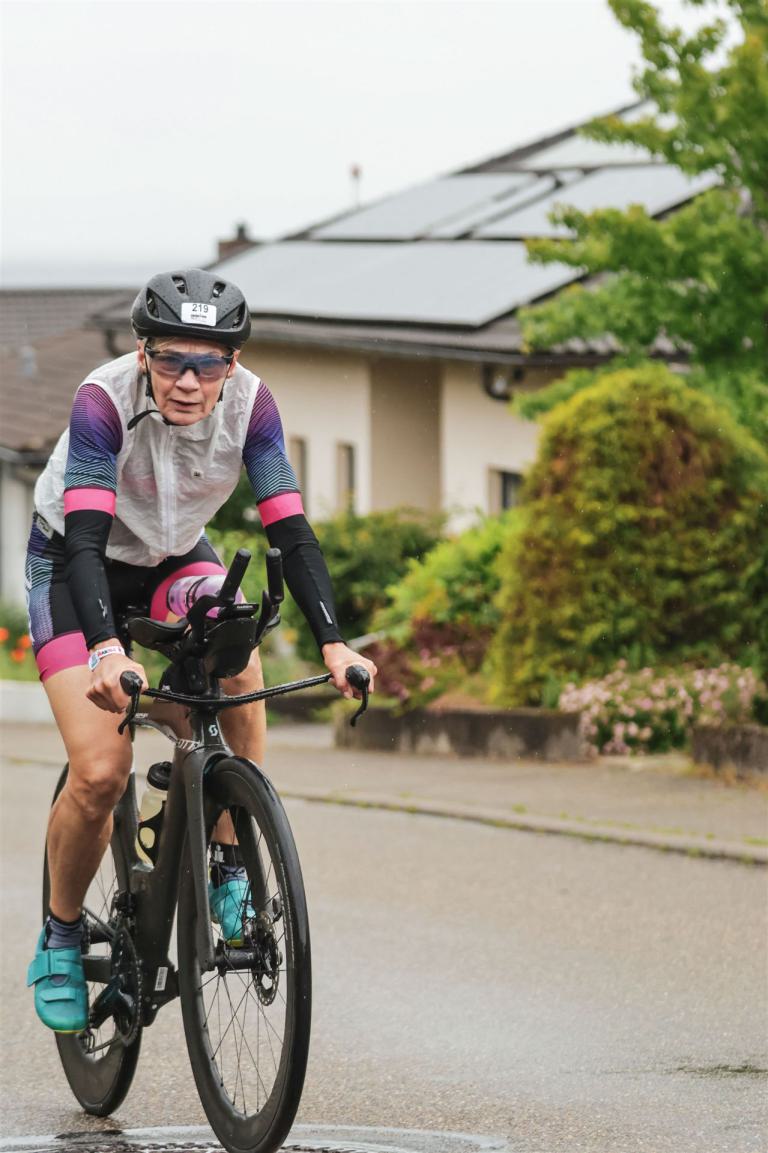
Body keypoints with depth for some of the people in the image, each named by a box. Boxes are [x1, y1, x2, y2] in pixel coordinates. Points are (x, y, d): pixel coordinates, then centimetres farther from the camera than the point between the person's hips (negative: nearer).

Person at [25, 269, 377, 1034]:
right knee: (101, 773, -17)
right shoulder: (105, 399, -33)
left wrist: (333, 643, -40)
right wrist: (108, 650, -57)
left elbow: (289, 529, -26)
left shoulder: (249, 403, -24)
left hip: (175, 556, 3)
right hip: (72, 564, -3)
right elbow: (85, 538, -41)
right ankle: (59, 937, 7)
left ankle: (228, 867, -12)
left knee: (238, 662, -29)